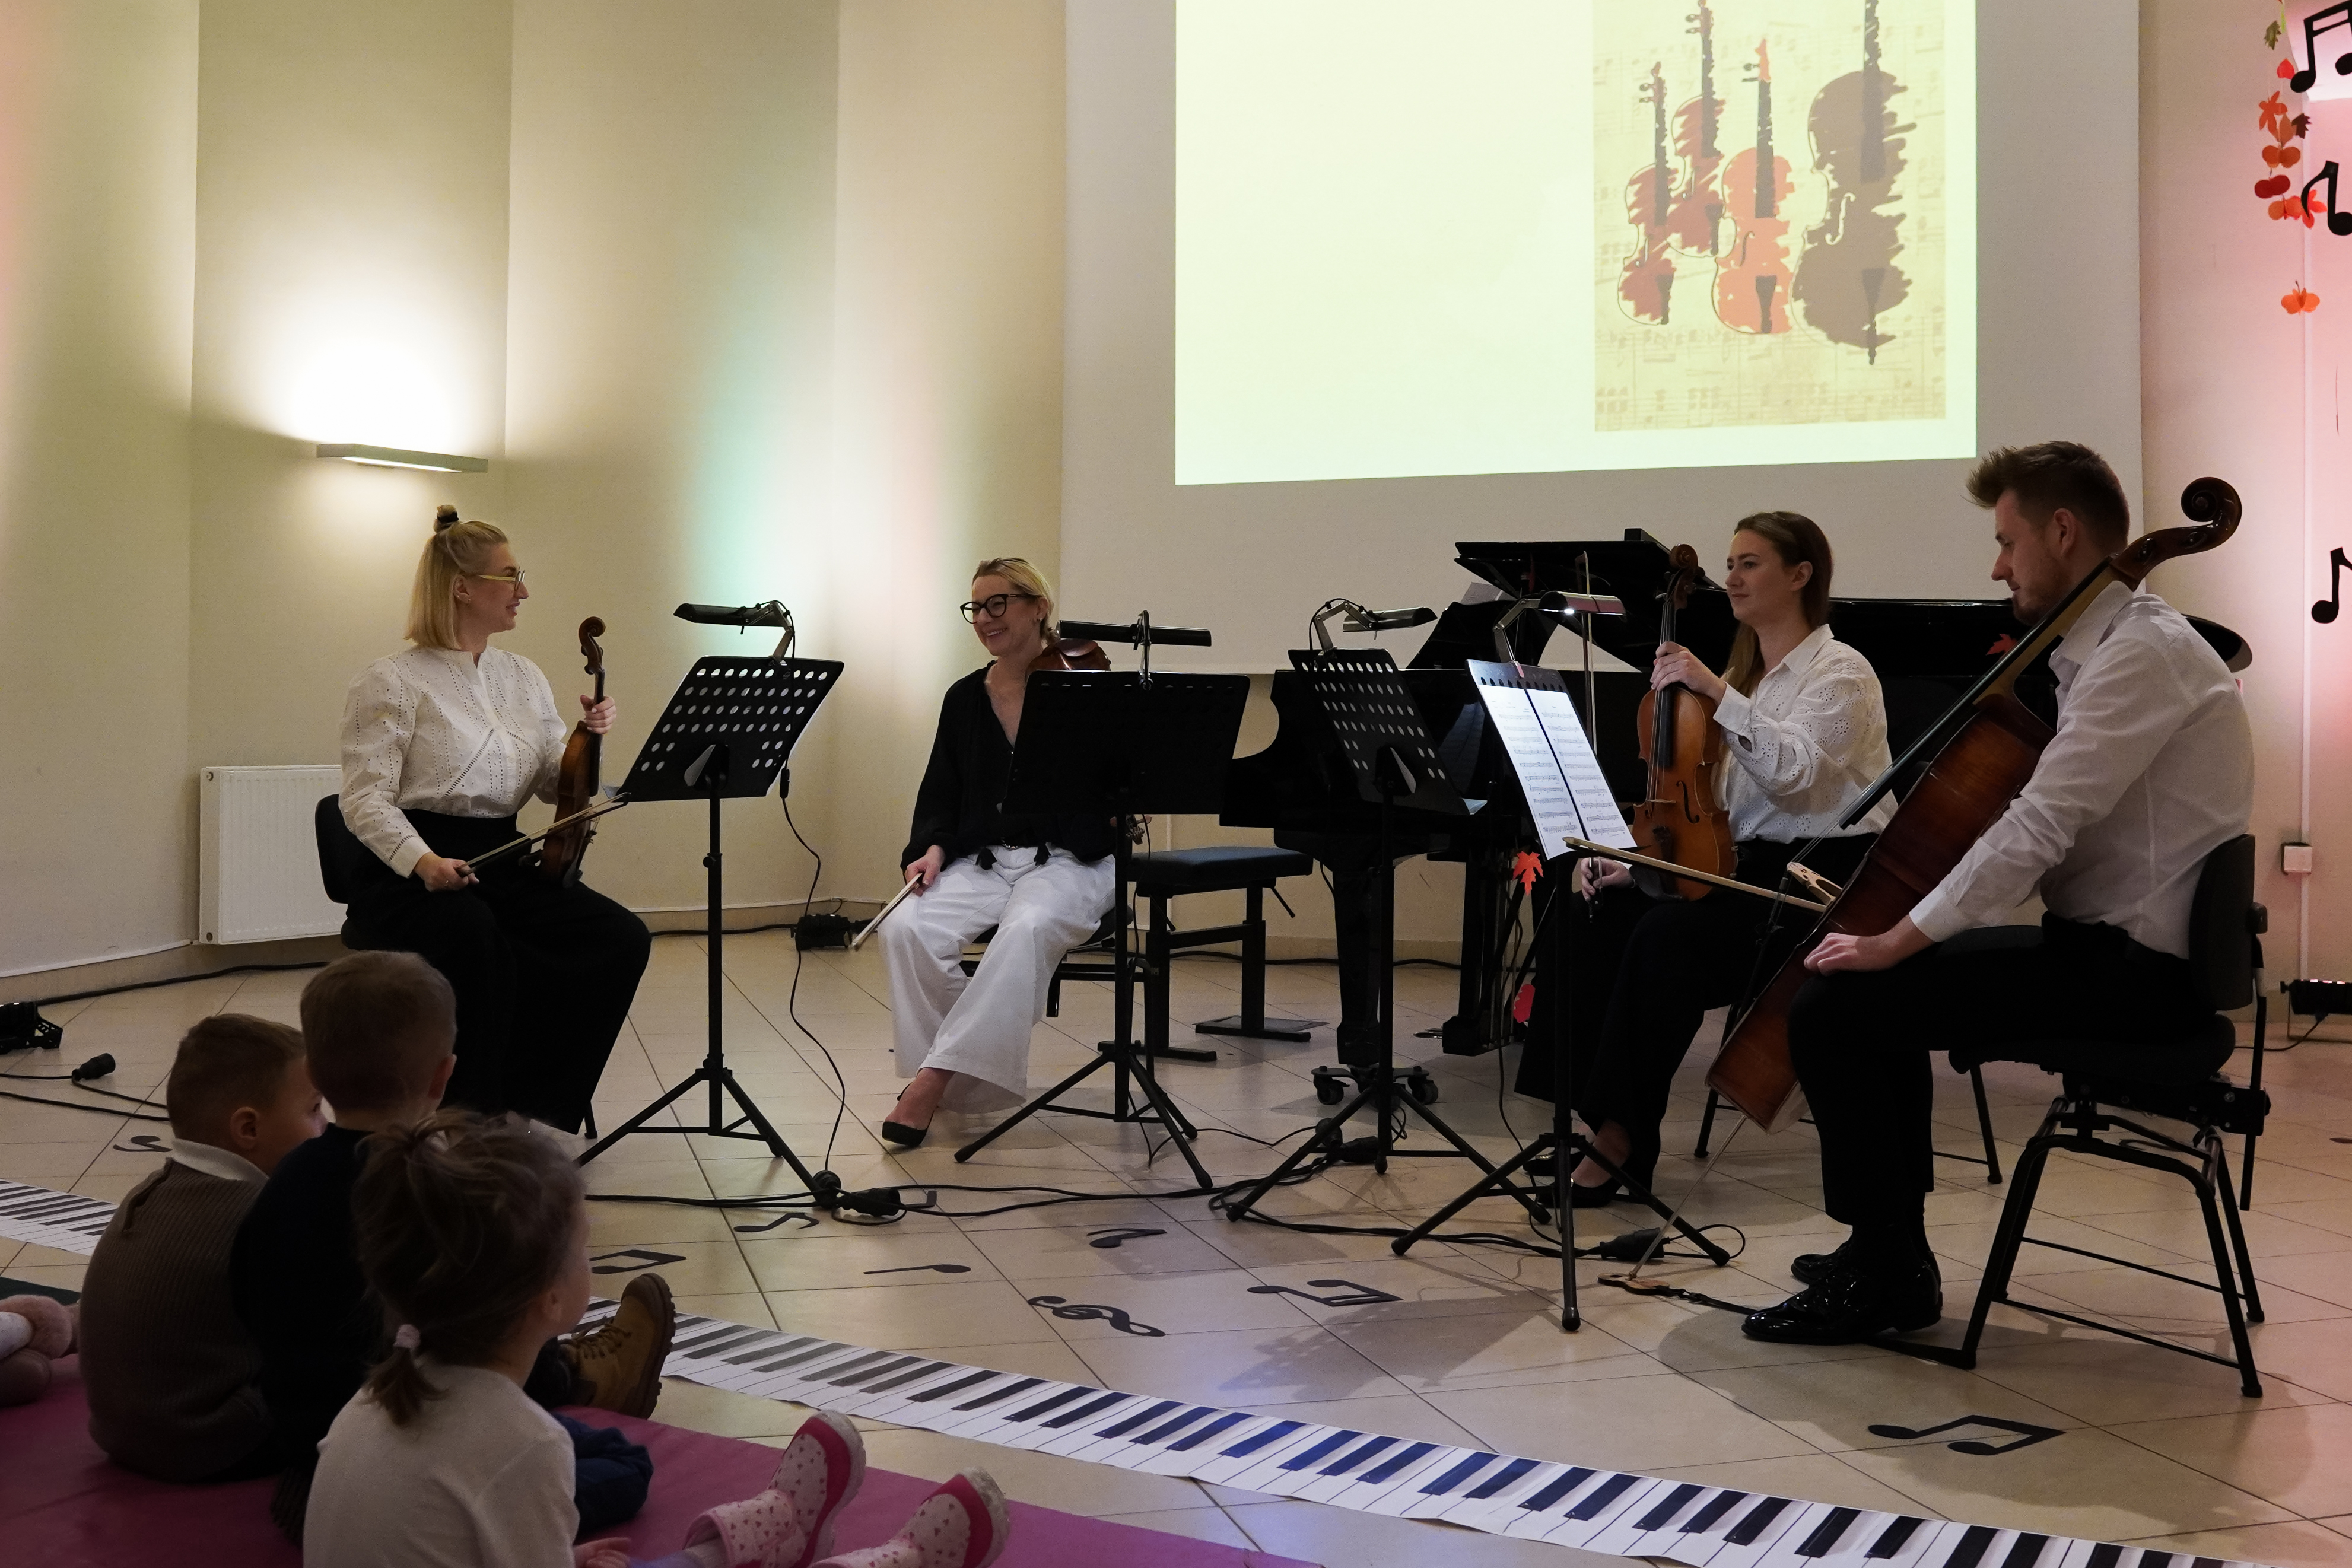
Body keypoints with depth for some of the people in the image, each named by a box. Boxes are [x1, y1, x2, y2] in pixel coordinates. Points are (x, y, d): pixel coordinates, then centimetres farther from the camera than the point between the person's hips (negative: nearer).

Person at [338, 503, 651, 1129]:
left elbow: (553, 785, 14)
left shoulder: (524, 677, 16)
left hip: (501, 865, 6)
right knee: (477, 940, -39)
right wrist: (423, 861, -28)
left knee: (622, 938, -19)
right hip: (412, 875, -6)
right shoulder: (390, 683, -2)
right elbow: (366, 800, -10)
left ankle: (535, 1113, -9)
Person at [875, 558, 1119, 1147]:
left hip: (1066, 861, -4)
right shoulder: (965, 698, 12)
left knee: (1026, 930, -37)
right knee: (907, 928, -25)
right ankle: (961, 1081, -10)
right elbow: (940, 793, 13)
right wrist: (932, 846, -6)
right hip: (981, 861, 4)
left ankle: (937, 1075, -32)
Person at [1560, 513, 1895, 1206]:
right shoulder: (1742, 677, 19)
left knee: (1669, 934, -33)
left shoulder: (1841, 673, -3)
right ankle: (1593, 1112, -16)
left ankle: (1623, 1132, -24)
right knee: (1595, 920, -19)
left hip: (1828, 880, -7)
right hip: (1747, 869, 7)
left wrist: (1716, 692, -27)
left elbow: (1795, 771, -22)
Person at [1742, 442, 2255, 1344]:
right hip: (2108, 941, 11)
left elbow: (2037, 829, -26)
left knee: (1832, 1007, -17)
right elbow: (2053, 825, 14)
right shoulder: (2117, 643, 15)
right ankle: (1891, 1248, 28)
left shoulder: (2143, 651, -17)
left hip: (2134, 968, -11)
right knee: (1879, 996, 22)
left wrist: (1900, 939, -21)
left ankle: (1885, 1278, -3)